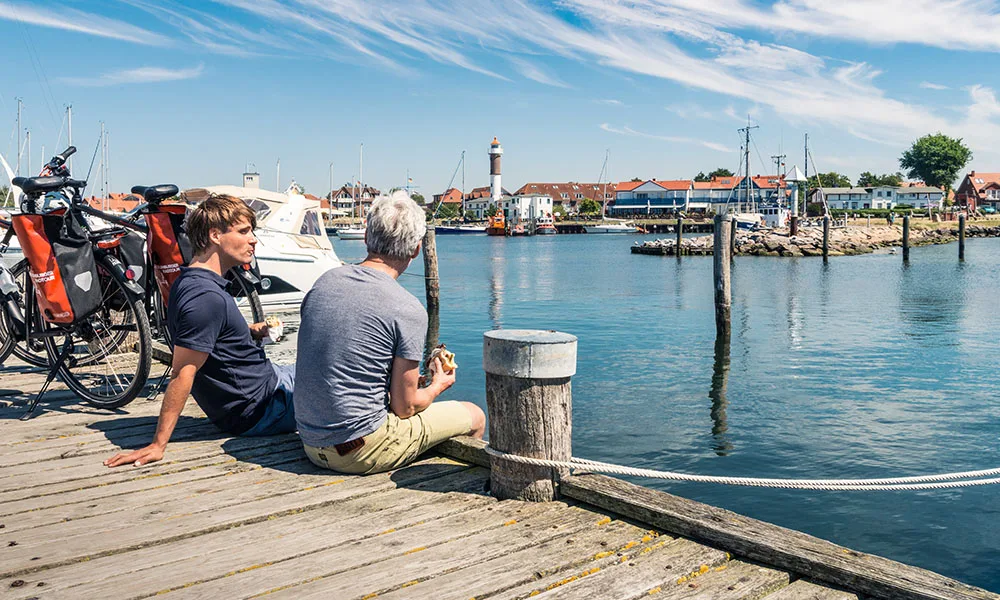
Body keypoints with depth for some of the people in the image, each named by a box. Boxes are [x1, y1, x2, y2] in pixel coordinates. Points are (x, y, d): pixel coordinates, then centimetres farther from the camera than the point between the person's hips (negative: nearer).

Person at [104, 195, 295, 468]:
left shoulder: (189, 283, 4)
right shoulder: (207, 297, -28)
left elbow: (204, 335, 21)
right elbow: (183, 373, -29)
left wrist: (250, 331, 9)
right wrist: (158, 445, -29)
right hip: (262, 410, -10)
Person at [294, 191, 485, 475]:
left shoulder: (324, 282, 2)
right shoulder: (408, 310, -18)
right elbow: (404, 407, -11)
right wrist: (437, 386, 12)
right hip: (362, 451, -7)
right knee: (474, 416, 11)